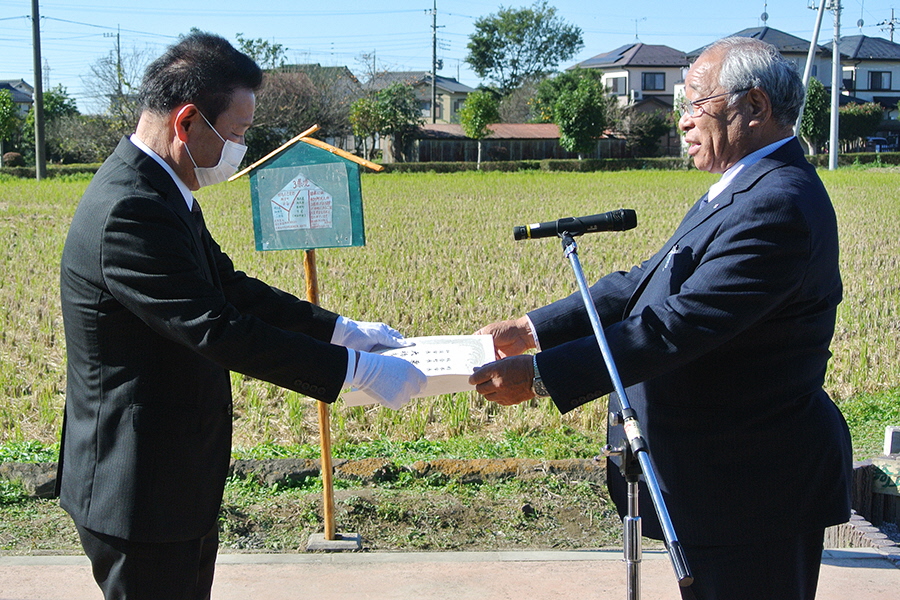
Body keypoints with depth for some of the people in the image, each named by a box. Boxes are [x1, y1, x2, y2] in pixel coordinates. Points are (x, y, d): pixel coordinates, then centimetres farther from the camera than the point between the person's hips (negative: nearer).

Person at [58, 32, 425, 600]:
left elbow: (230, 287, 14)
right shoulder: (131, 212, -26)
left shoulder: (161, 191, 7)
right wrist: (358, 368, -23)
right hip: (141, 495, -10)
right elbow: (218, 331, -28)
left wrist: (343, 329, 10)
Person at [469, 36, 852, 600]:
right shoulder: (748, 189, 10)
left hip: (754, 489, -10)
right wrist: (532, 328, 3)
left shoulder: (777, 206, -24)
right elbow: (646, 285, 10)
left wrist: (541, 375, -27)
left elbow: (675, 325, -29)